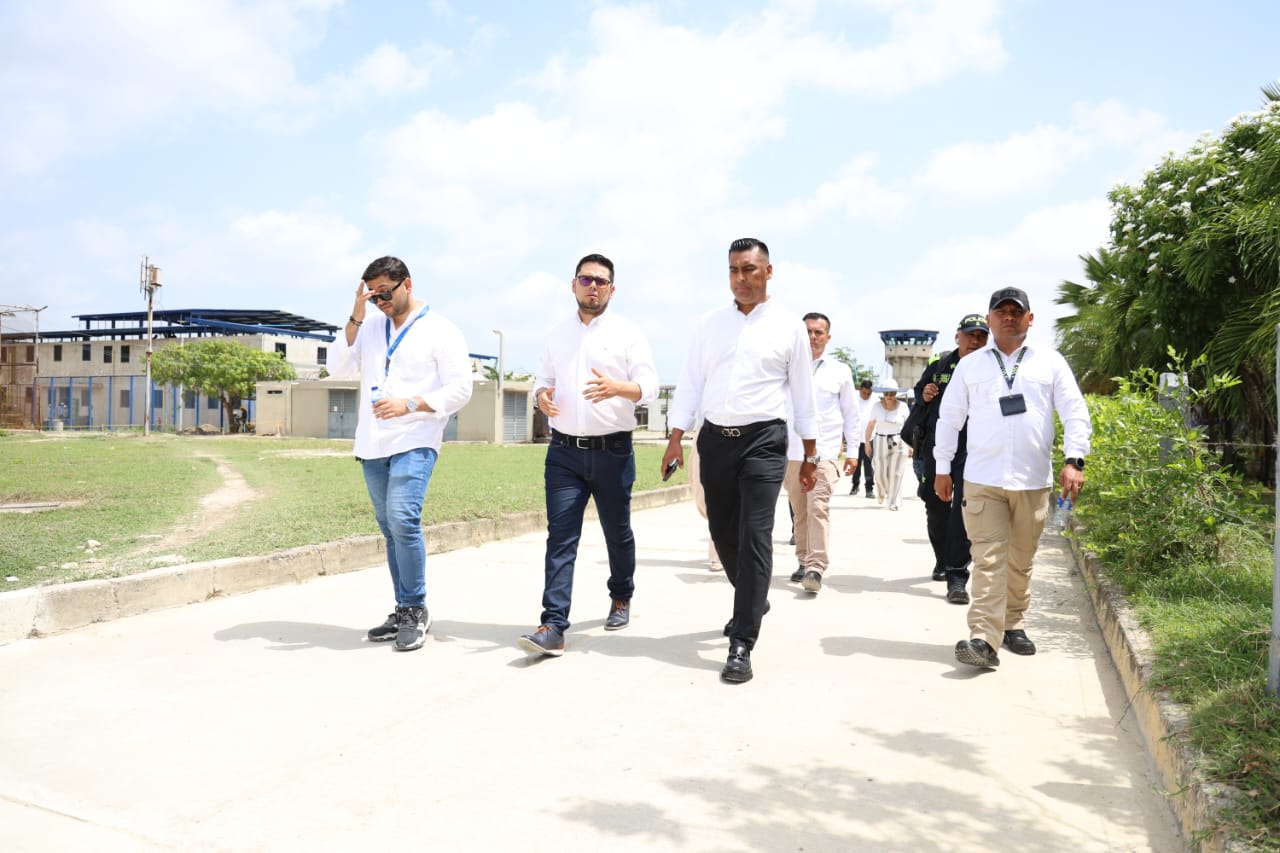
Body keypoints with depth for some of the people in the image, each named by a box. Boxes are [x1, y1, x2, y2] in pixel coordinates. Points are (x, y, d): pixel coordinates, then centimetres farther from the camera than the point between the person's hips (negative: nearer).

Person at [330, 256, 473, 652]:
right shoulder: (370, 328, 15)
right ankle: (405, 612, 18)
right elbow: (338, 367, 6)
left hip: (415, 442, -6)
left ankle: (415, 610, -6)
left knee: (402, 520, -20)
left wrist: (409, 404, -17)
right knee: (390, 529, 9)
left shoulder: (440, 331, -2)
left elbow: (460, 390, -6)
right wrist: (355, 319, -3)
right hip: (372, 444, 6)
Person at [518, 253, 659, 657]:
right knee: (560, 536, -6)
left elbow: (650, 384, -8)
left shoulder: (627, 332, -1)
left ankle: (621, 598, 38)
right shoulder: (557, 333, 11)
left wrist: (617, 388, -29)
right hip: (564, 452, 2)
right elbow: (543, 378, 16)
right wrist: (541, 396, -8)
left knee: (617, 532, 13)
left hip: (613, 451, -2)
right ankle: (553, 627, -9)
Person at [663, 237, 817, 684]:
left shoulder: (789, 326, 1)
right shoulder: (709, 323, 7)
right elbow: (690, 382, 7)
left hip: (763, 442, -3)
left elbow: (802, 393, 5)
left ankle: (742, 645, -4)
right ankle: (753, 601, 40)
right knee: (723, 533, 13)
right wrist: (676, 438, -1)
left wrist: (810, 453, 6)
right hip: (715, 440, 4)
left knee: (755, 538, -9)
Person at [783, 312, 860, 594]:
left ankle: (816, 569, -18)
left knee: (818, 508, -15)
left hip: (824, 451, -2)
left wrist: (853, 449, 9)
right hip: (791, 451, 2)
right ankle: (803, 563, 21)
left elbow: (850, 412, 13)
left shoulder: (840, 371, 8)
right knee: (799, 511, 8)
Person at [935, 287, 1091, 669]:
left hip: (1033, 480, 1)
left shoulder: (1050, 362, 8)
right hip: (982, 479, -1)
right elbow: (949, 418, 12)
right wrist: (942, 468, 10)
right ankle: (983, 639, -13)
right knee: (988, 558, -9)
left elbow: (1076, 413, 4)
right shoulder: (969, 365, 9)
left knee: (1021, 560, 11)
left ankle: (1013, 625, 27)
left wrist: (1074, 460, -9)